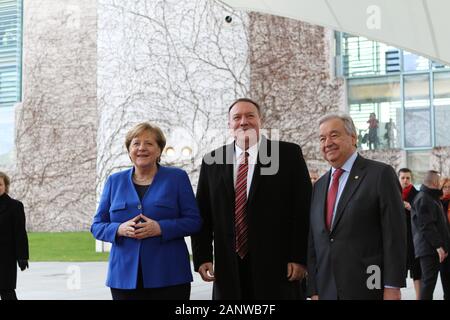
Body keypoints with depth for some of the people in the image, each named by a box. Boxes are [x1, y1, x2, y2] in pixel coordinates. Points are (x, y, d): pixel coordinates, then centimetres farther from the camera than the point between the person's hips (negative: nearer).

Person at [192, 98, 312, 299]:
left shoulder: (288, 154, 1)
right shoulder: (212, 162, 10)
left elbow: (302, 209, -2)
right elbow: (203, 213, 11)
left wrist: (299, 258, -8)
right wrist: (202, 257, 3)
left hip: (276, 266, -2)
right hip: (228, 270, 3)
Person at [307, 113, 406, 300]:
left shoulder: (381, 174, -4)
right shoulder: (319, 186, 14)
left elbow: (395, 233, -8)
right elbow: (314, 240, 13)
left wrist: (392, 287, -12)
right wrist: (313, 289, 7)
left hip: (368, 288, -5)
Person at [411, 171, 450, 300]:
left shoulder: (431, 198, 21)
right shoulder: (423, 199, -12)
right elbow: (427, 225, -19)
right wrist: (438, 245, -20)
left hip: (433, 248, 10)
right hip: (429, 248, -10)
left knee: (429, 279, 10)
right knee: (429, 280, -10)